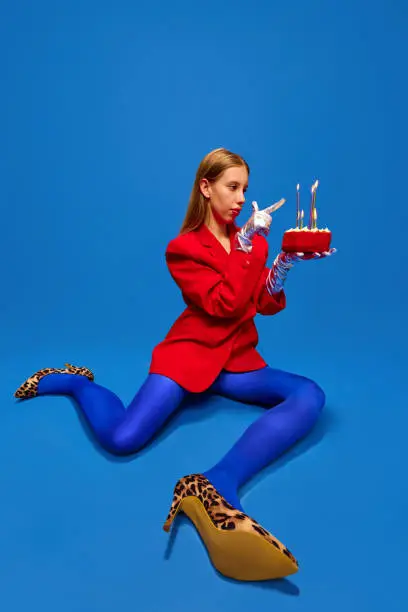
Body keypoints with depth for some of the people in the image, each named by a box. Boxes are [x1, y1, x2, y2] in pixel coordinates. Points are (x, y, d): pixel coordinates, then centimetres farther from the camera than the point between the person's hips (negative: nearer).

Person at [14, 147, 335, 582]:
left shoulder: (251, 240, 11)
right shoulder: (184, 248, -3)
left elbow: (267, 304, 5)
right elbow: (224, 305, -17)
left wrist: (283, 263, -12)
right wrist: (248, 246, -19)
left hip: (237, 360, 5)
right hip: (191, 351, -4)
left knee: (310, 397, -24)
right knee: (122, 438, -24)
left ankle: (217, 484, -42)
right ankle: (74, 381, 9)